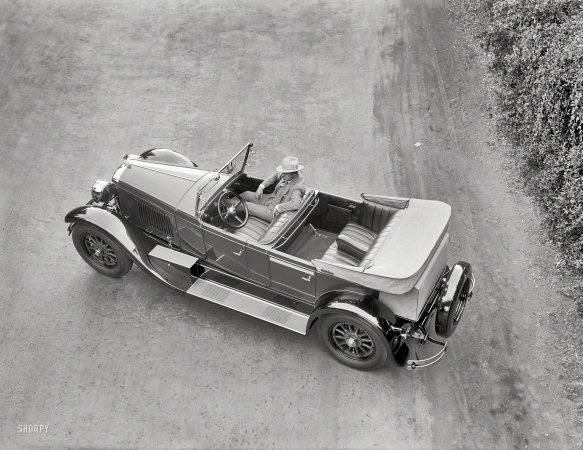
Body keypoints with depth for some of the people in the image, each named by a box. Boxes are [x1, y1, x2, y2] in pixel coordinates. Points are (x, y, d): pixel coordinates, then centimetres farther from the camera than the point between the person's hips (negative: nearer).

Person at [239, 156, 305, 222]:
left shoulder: (295, 189, -31)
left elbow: (295, 204, -48)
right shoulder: (287, 176, -7)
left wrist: (278, 207, -36)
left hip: (272, 212, -8)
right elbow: (275, 176, 12)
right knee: (247, 194, 13)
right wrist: (261, 187, 0)